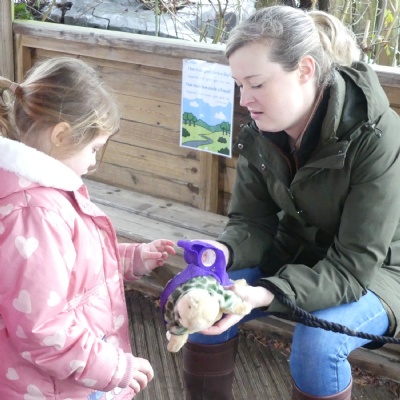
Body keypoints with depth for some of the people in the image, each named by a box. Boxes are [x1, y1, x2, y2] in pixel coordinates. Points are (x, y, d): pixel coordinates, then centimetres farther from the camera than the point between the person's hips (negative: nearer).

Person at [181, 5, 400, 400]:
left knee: (317, 341, -32)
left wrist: (267, 294, -42)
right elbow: (252, 223, -5)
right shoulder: (260, 133, -12)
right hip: (295, 258, 5)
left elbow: (355, 267, -28)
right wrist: (224, 251, -29)